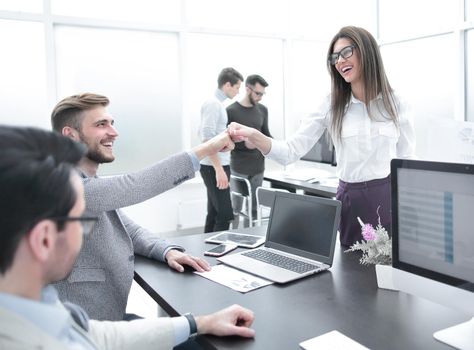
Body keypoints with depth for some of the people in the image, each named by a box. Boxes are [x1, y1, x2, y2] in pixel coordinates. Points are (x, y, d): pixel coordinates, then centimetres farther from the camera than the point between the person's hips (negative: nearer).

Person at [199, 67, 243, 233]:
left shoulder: (217, 104, 16)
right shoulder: (213, 104, -14)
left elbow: (208, 134, 23)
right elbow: (207, 138, -22)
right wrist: (219, 169, -25)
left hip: (218, 165, 10)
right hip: (213, 167, -10)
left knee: (214, 214, 12)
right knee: (225, 215, -10)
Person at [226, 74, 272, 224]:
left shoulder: (262, 110, 8)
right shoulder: (231, 111, -7)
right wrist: (244, 144, -21)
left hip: (258, 168, 4)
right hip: (239, 169, -4)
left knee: (254, 207, 9)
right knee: (238, 207, 2)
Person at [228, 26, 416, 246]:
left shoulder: (395, 103, 0)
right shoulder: (331, 106, 0)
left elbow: (407, 162, 4)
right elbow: (291, 152, -7)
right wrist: (253, 136, -25)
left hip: (389, 199, 0)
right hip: (350, 201, 1)